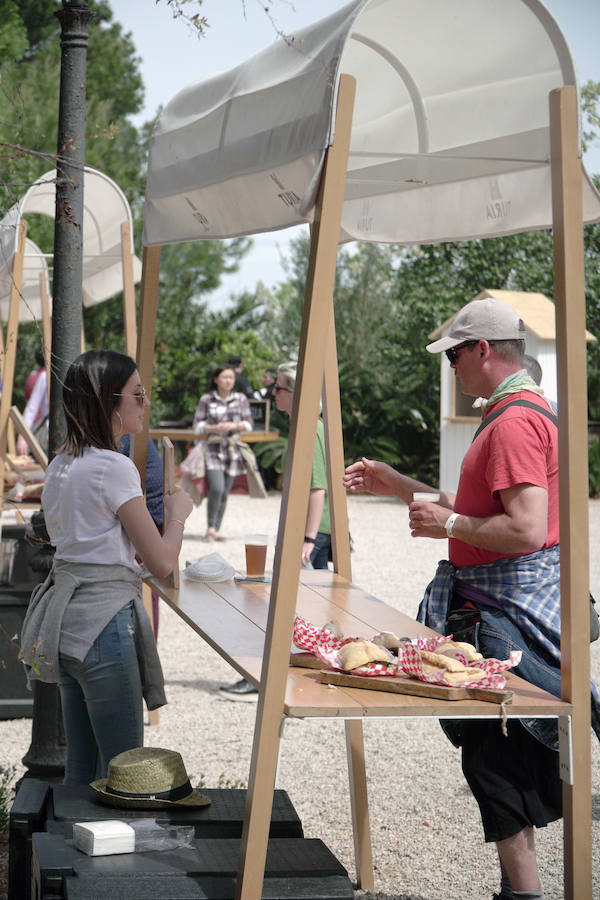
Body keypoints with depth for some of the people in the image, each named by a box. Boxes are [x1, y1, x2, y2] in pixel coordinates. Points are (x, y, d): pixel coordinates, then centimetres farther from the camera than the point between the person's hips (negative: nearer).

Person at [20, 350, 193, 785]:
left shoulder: (60, 465, 11)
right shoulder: (114, 467, -15)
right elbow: (162, 563, -13)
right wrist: (178, 513, 4)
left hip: (65, 621, 9)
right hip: (105, 622, -9)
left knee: (81, 768, 15)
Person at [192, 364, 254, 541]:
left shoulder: (241, 399, 7)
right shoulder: (206, 399, 2)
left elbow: (248, 424, 8)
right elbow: (197, 426, 3)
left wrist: (234, 426, -12)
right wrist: (214, 428, -14)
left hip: (232, 449, 3)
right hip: (213, 449, -3)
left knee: (225, 492, 4)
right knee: (216, 488, -19)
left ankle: (216, 530, 12)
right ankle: (210, 528, -9)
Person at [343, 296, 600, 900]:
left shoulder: (515, 421, -19)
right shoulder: (522, 411, 16)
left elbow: (526, 529, -28)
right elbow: (485, 510, 24)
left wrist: (450, 524, -15)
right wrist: (396, 486, 23)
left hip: (507, 612, -11)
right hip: (498, 603, 11)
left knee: (495, 754, -5)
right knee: (506, 754, 16)